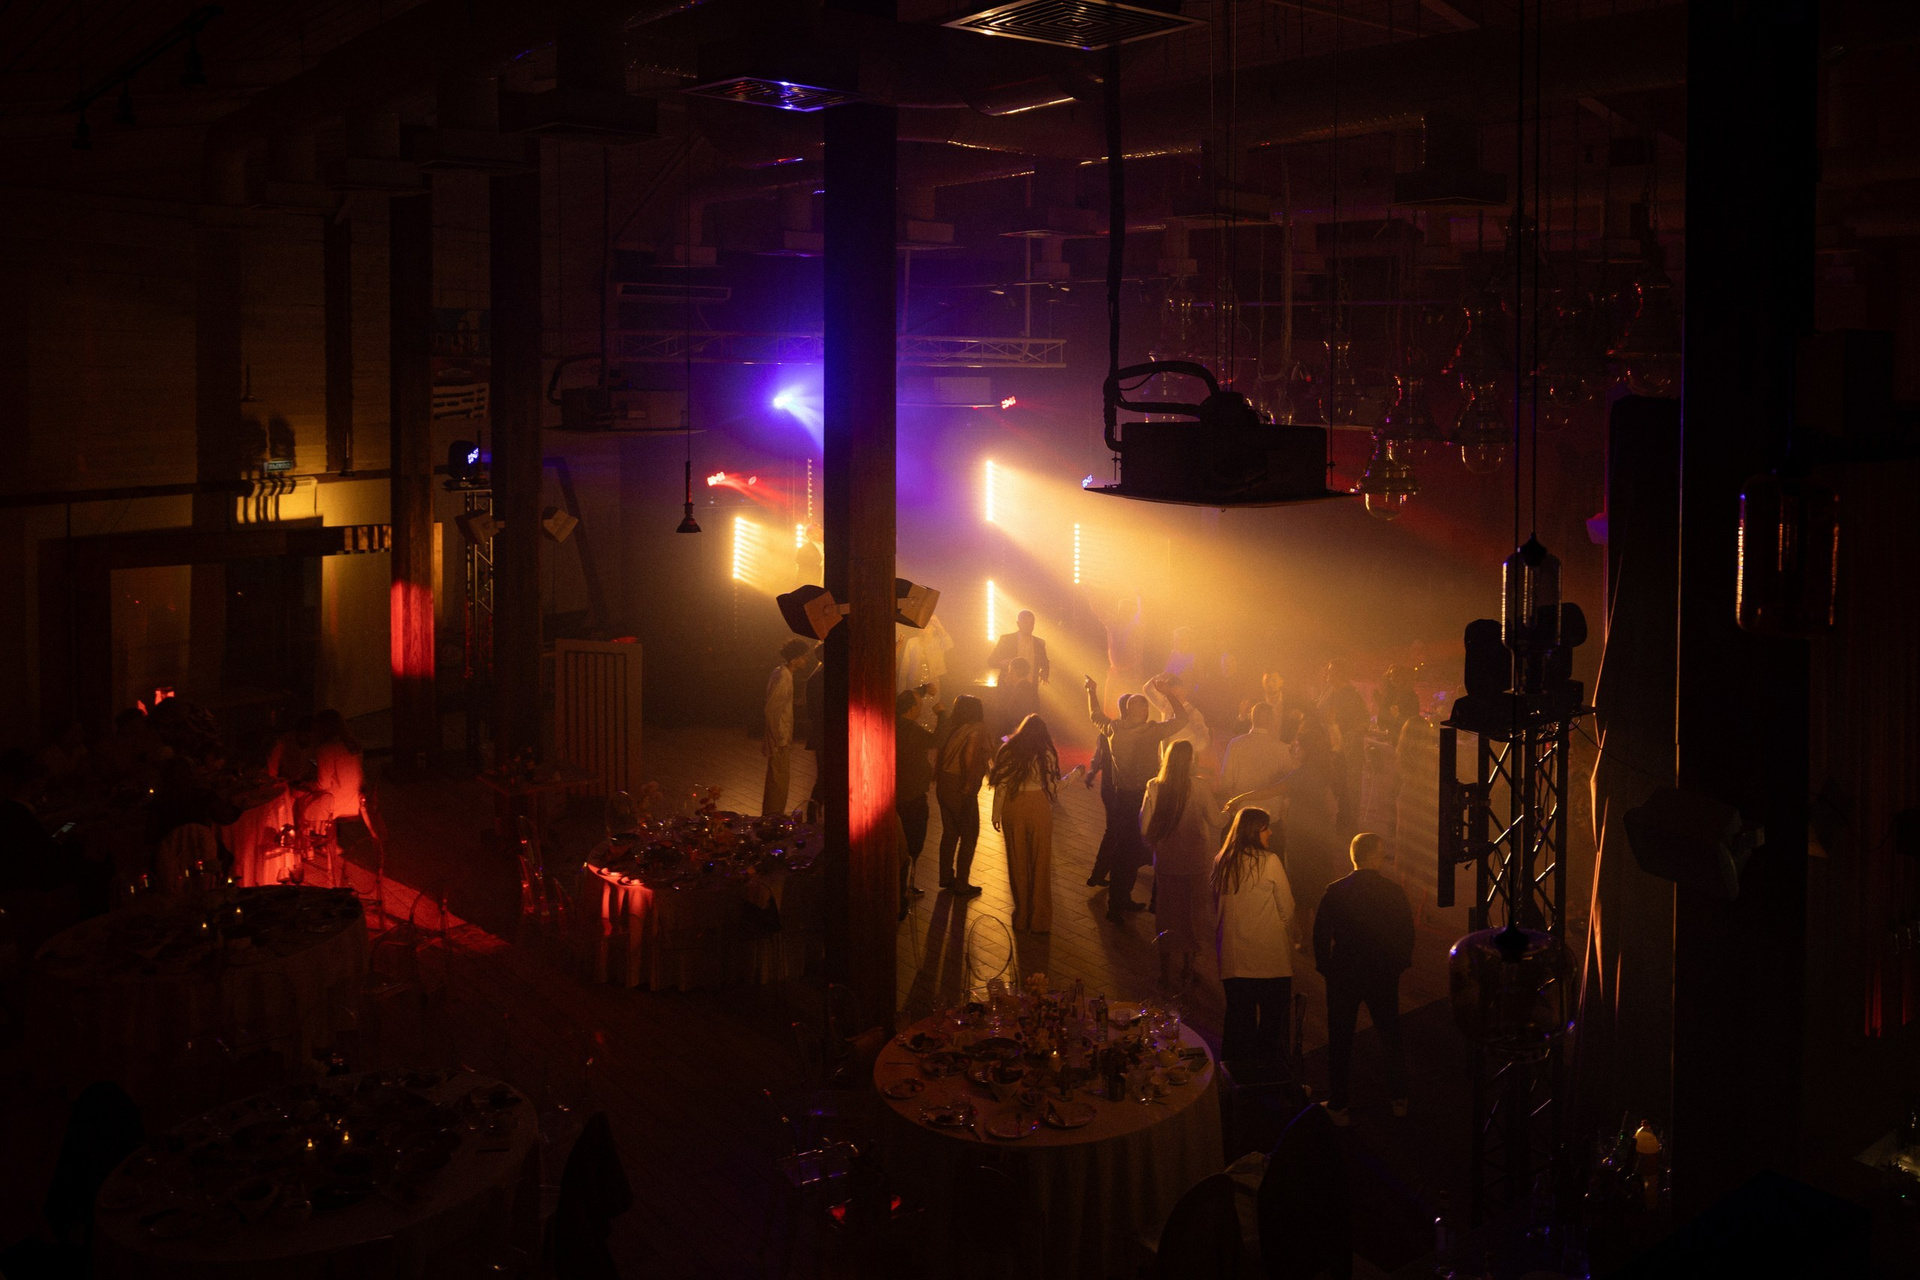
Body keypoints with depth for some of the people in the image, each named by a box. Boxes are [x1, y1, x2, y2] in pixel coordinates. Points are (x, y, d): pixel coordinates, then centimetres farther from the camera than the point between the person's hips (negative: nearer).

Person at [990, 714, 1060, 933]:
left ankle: (1022, 915, 21)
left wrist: (996, 814, 5)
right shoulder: (1046, 754, -4)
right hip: (1039, 808, -1)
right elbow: (1054, 786, -3)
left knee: (1018, 862, 13)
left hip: (1013, 808, 1)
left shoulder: (1008, 751, -1)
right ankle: (1039, 919, 13)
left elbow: (1001, 785, -2)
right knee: (1040, 864, 10)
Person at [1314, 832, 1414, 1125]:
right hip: (1384, 976, 1)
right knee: (1390, 1036, 18)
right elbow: (1407, 934, -2)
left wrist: (1326, 968, 8)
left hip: (1343, 976, -1)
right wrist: (1398, 966, 13)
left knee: (1340, 1040, 8)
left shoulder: (1335, 892, -10)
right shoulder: (1393, 892, -9)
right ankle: (1399, 1099, 27)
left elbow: (1321, 935, -6)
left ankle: (1338, 1106, 12)